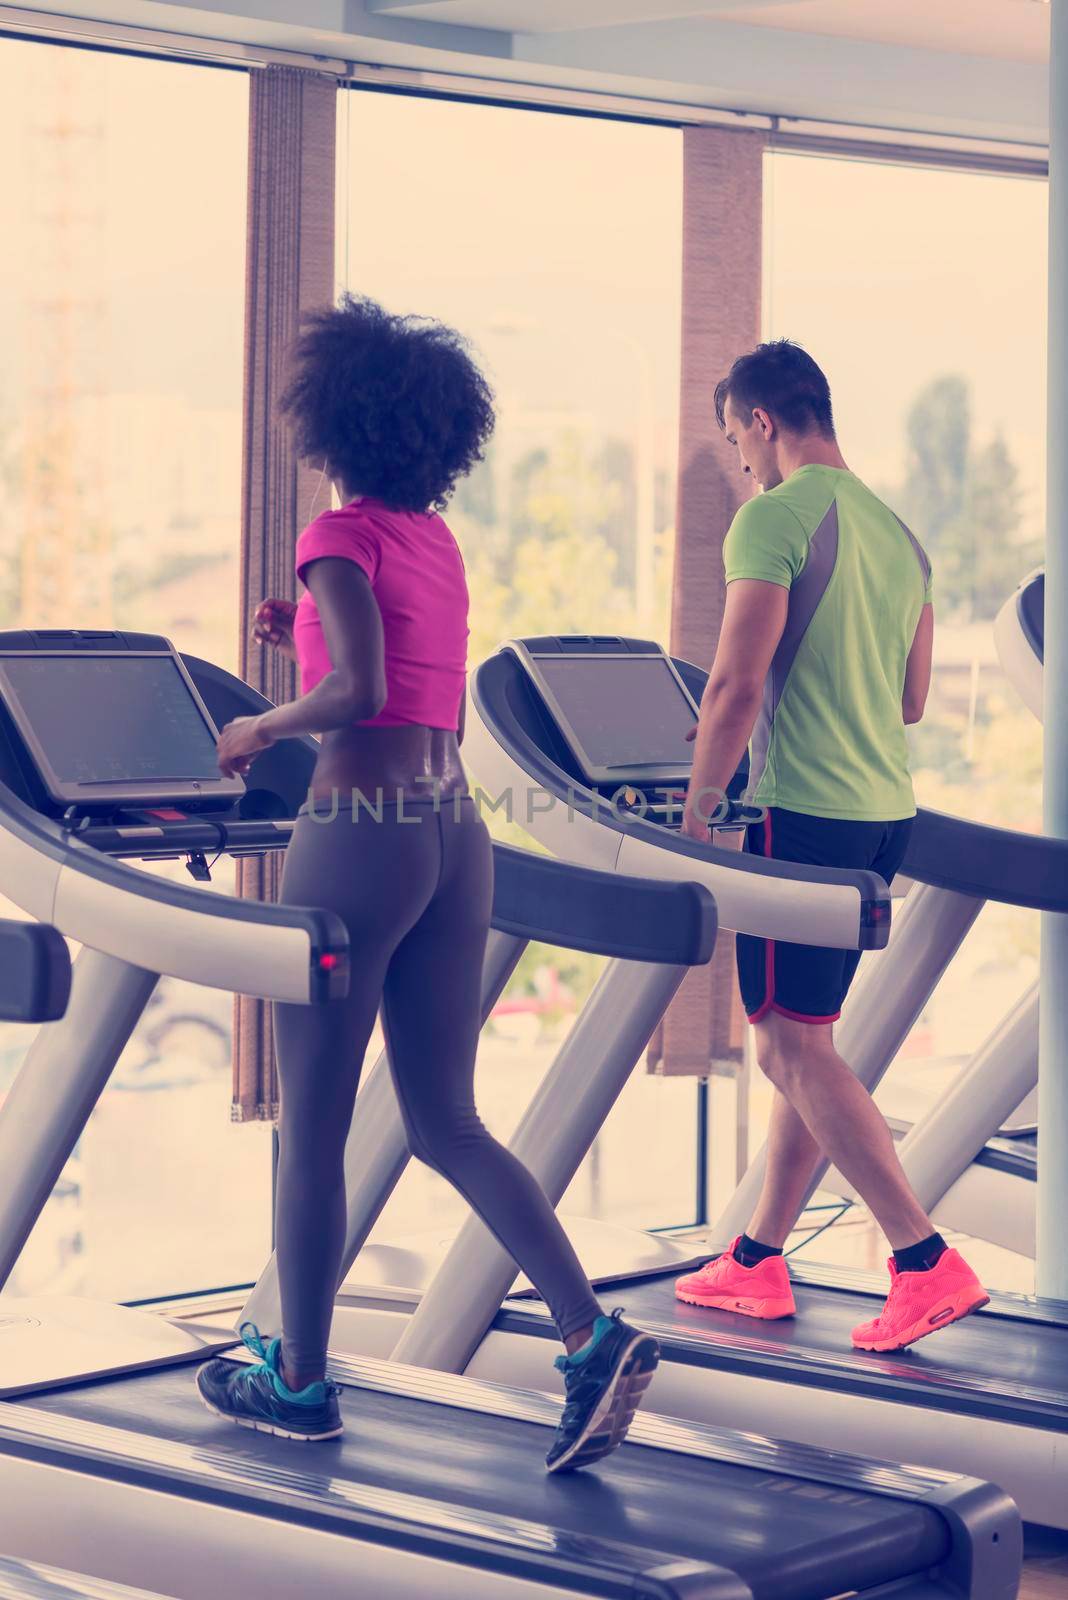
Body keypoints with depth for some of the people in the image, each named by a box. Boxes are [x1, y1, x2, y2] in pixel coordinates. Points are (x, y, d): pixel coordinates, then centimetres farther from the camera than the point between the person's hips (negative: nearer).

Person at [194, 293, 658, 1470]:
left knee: (310, 1126, 6)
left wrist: (261, 725, -8)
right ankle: (592, 1339, -2)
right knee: (446, 1123, 11)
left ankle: (299, 1379, 18)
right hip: (454, 831, 8)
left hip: (361, 833, -8)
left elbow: (360, 694, -24)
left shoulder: (343, 535, -10)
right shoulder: (439, 541, 14)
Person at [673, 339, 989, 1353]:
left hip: (803, 812, -8)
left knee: (791, 1045, -4)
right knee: (801, 1041, 14)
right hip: (884, 814, 8)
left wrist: (695, 811, -8)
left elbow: (736, 684, -17)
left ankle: (927, 1263, -9)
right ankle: (758, 1261, 20)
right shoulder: (897, 534, 14)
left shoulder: (774, 519, -11)